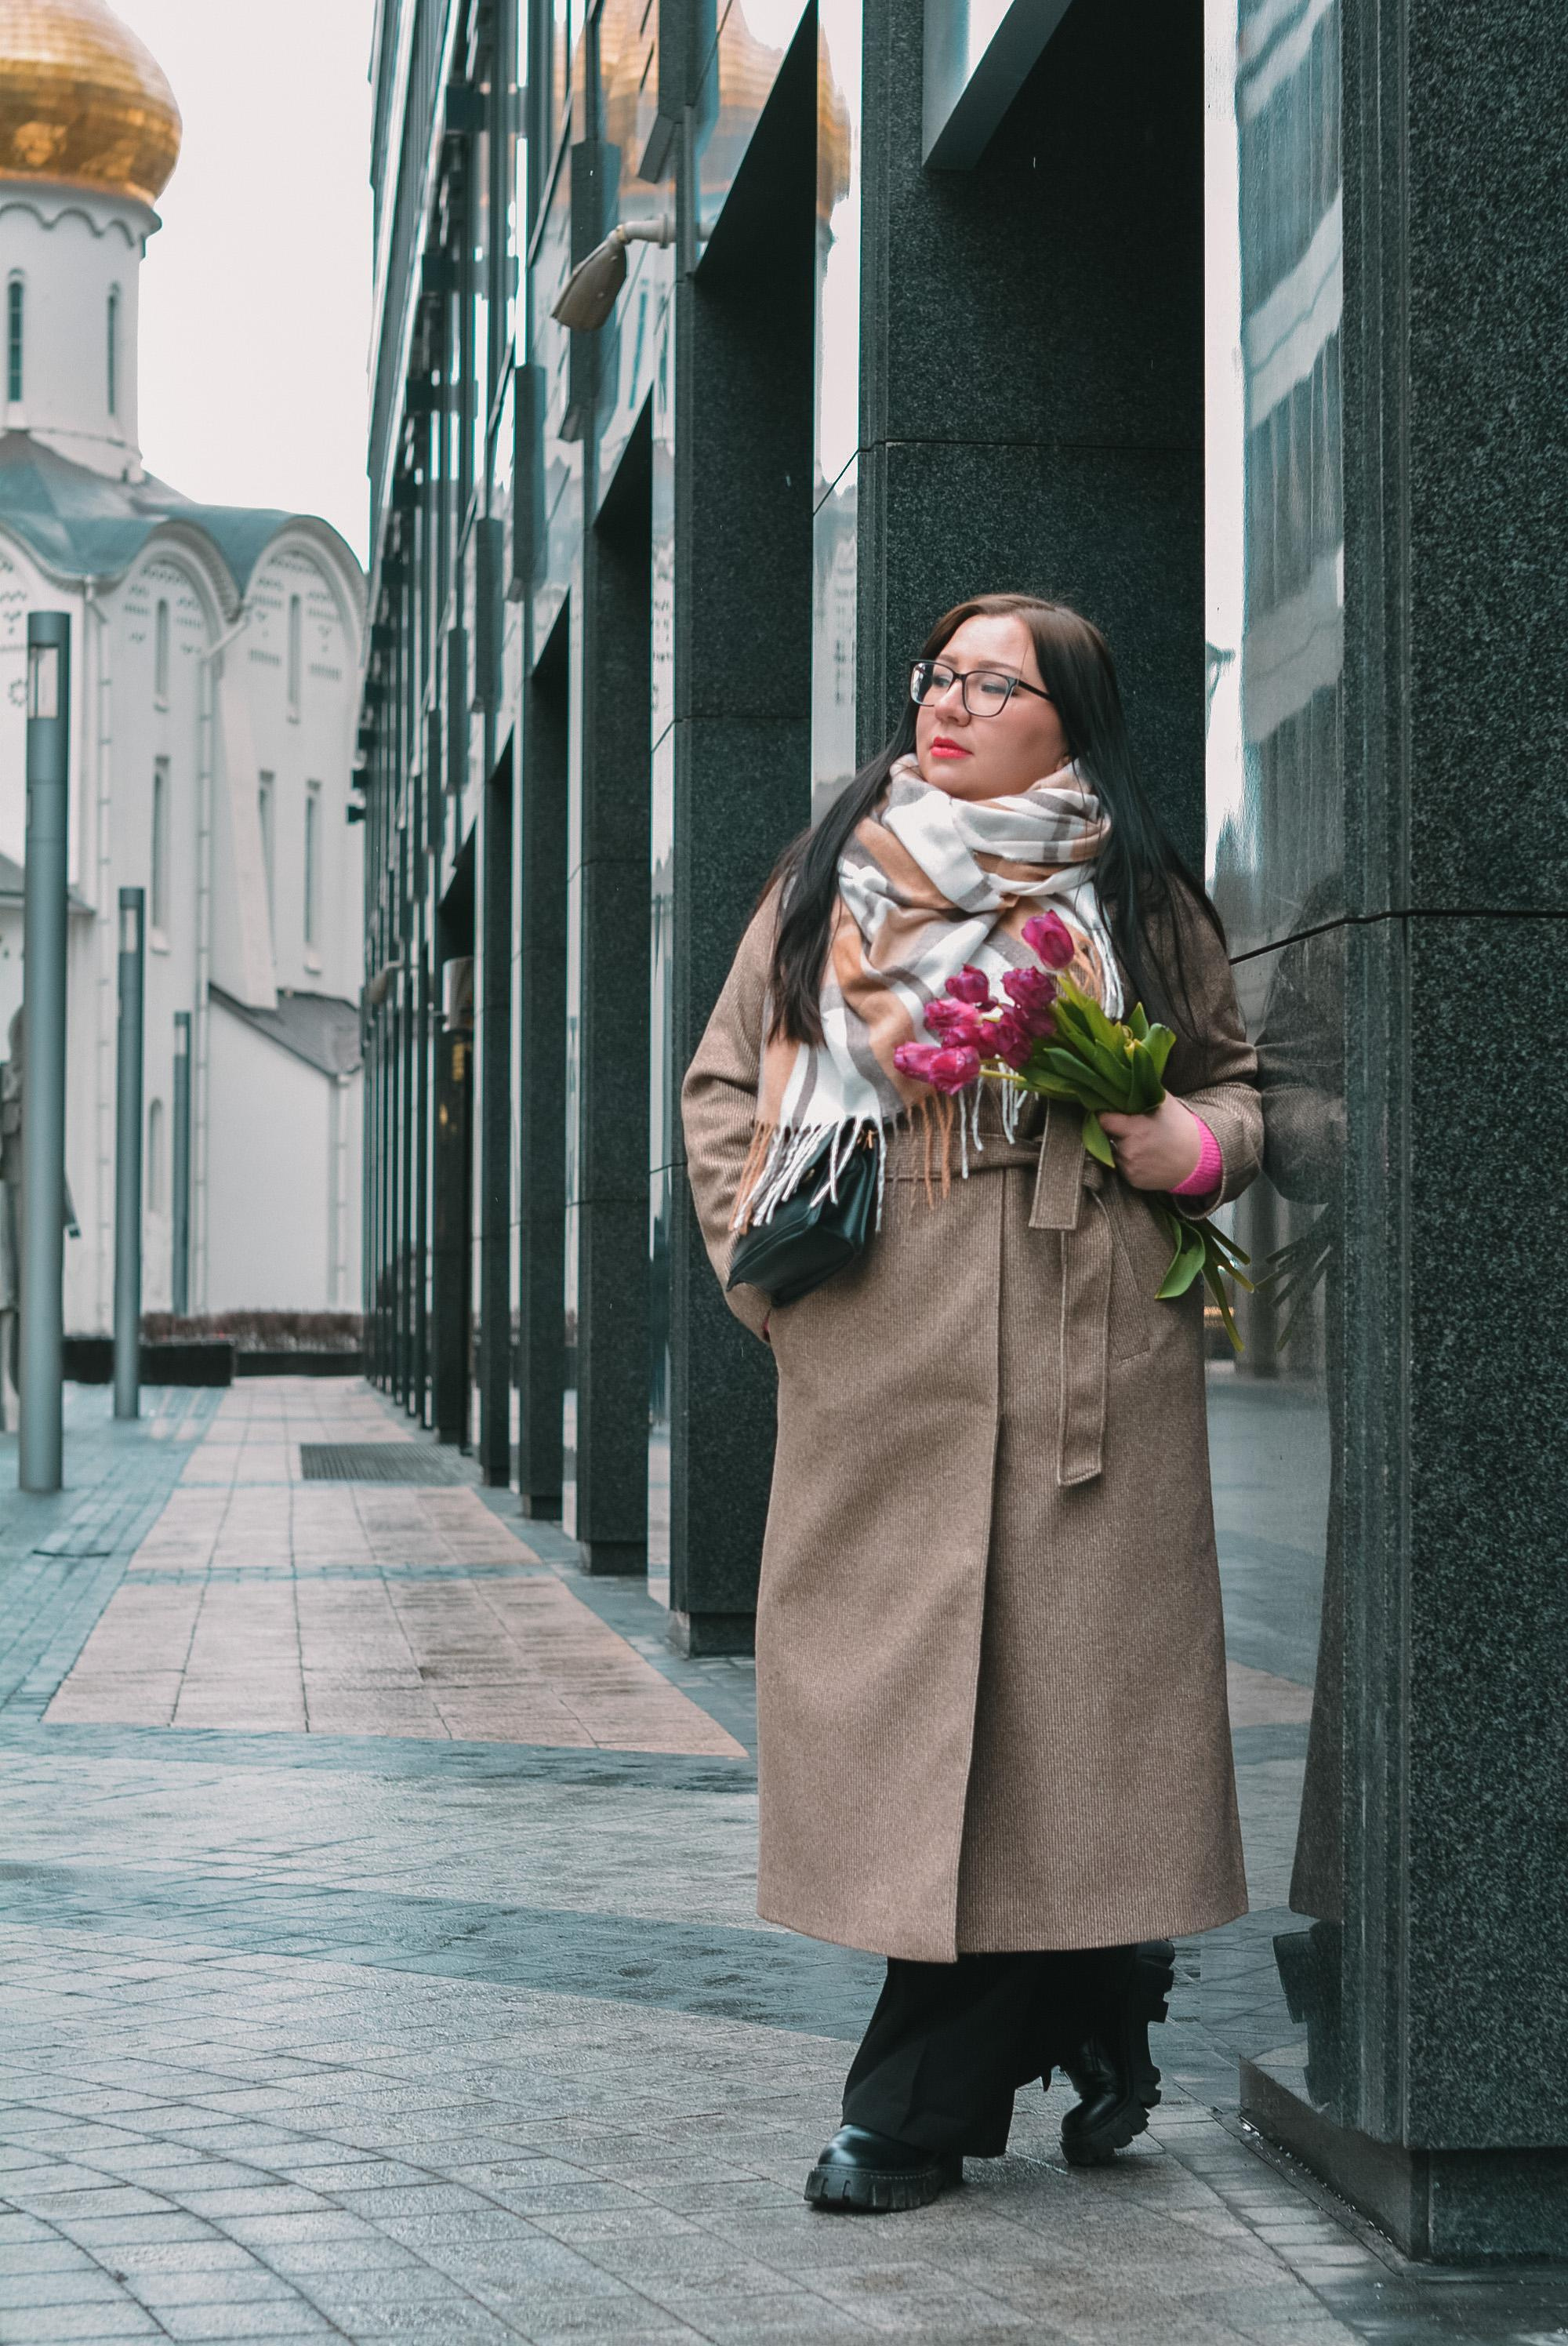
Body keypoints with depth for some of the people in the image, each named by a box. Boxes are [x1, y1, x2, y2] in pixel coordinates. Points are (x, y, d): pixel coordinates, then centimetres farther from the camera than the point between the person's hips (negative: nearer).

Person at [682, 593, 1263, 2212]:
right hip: (879, 1365, 2)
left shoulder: (1138, 897, 11)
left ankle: (922, 2104, 9)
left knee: (1053, 1680, -4)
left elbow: (1234, 1082, 18)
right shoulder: (826, 882, 13)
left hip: (1087, 1362, -1)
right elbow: (723, 1082, 16)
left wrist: (1195, 1144, -4)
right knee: (895, 1688, -1)